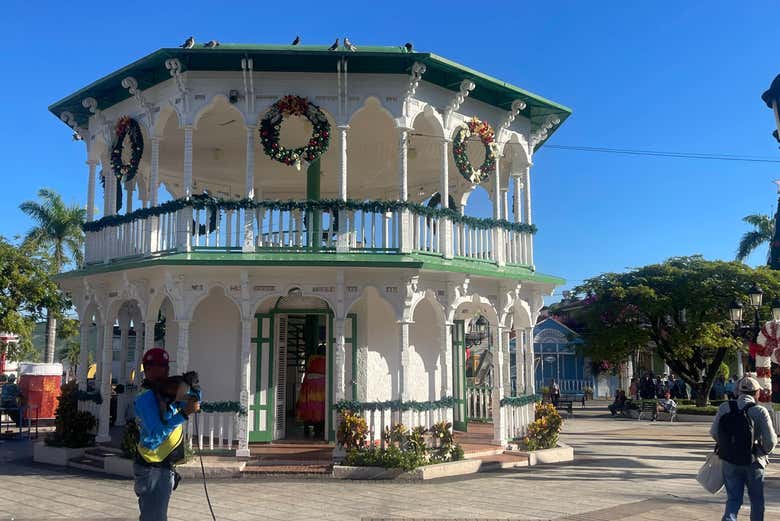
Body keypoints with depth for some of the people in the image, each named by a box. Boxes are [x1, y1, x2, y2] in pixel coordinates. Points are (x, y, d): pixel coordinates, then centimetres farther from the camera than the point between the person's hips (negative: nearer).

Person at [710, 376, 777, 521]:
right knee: (757, 501, 18)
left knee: (733, 499, 10)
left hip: (729, 462, 2)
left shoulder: (724, 408, -4)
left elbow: (713, 432, -1)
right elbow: (771, 441, -12)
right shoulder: (760, 412, -13)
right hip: (753, 463, -2)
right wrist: (764, 452, 9)